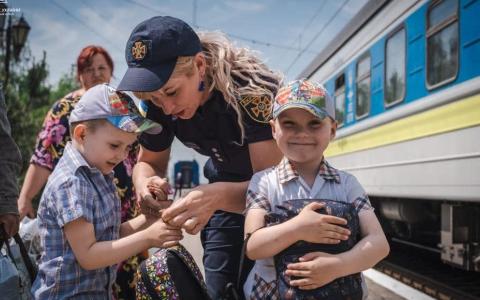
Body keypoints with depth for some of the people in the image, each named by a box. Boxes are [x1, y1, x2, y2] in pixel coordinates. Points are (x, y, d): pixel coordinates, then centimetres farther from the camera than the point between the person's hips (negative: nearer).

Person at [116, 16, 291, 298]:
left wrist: (218, 196, -56)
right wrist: (145, 183, -29)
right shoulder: (159, 104, -19)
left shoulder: (253, 89, -35)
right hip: (228, 182, 4)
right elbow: (149, 162, -5)